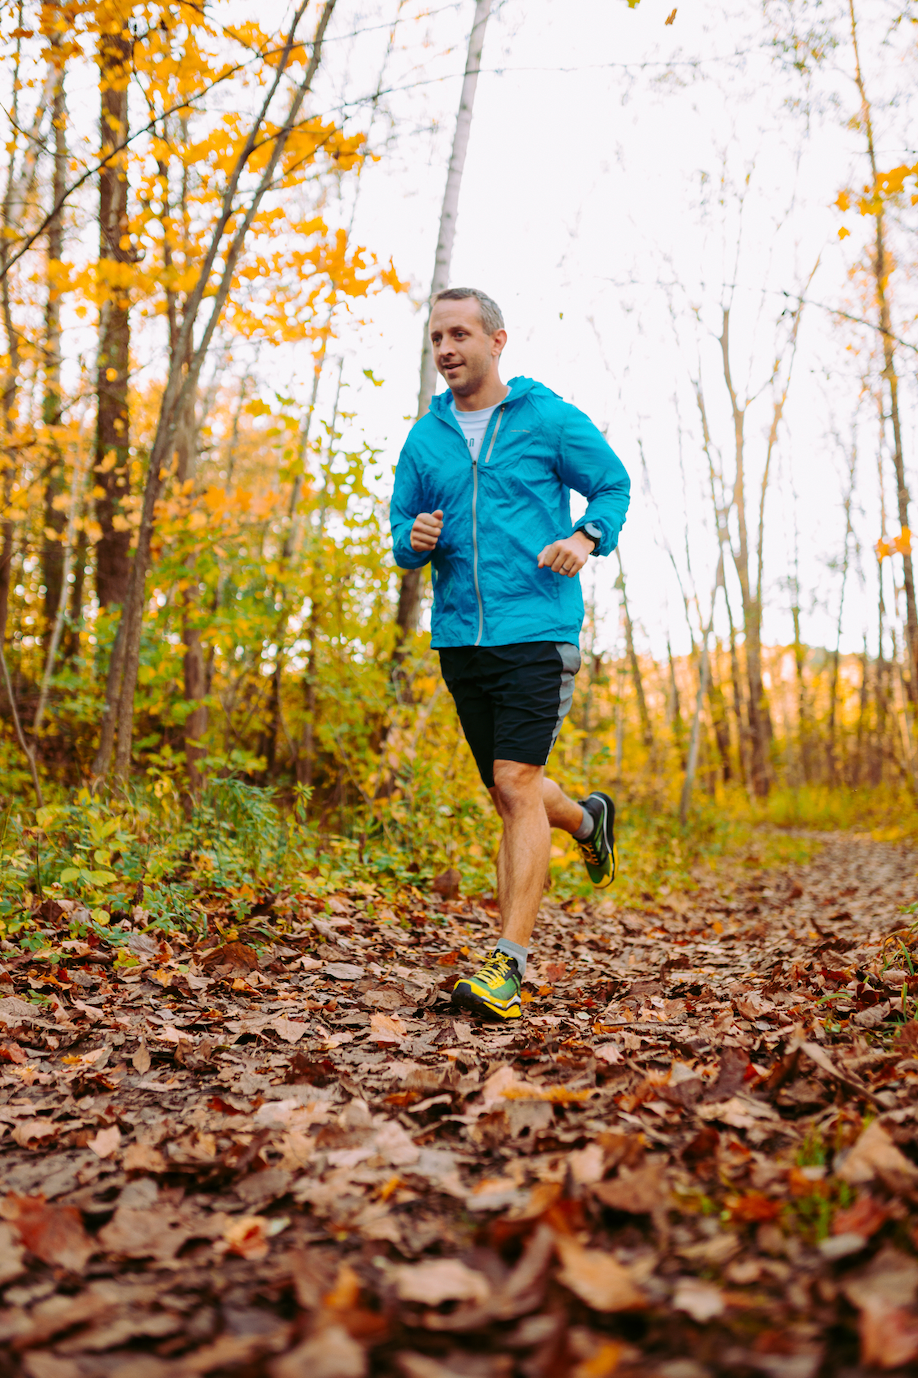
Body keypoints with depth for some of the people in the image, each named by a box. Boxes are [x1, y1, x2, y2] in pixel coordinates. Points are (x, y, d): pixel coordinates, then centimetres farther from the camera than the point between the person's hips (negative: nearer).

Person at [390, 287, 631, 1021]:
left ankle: (510, 964, -12)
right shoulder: (425, 437, 11)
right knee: (507, 791, 14)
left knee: (516, 783, -16)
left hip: (537, 628, -5)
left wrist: (587, 537, -12)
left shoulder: (549, 418, 1)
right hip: (459, 635, 5)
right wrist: (415, 540, -9)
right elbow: (403, 534, 15)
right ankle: (589, 819, 47)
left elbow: (614, 484, 7)